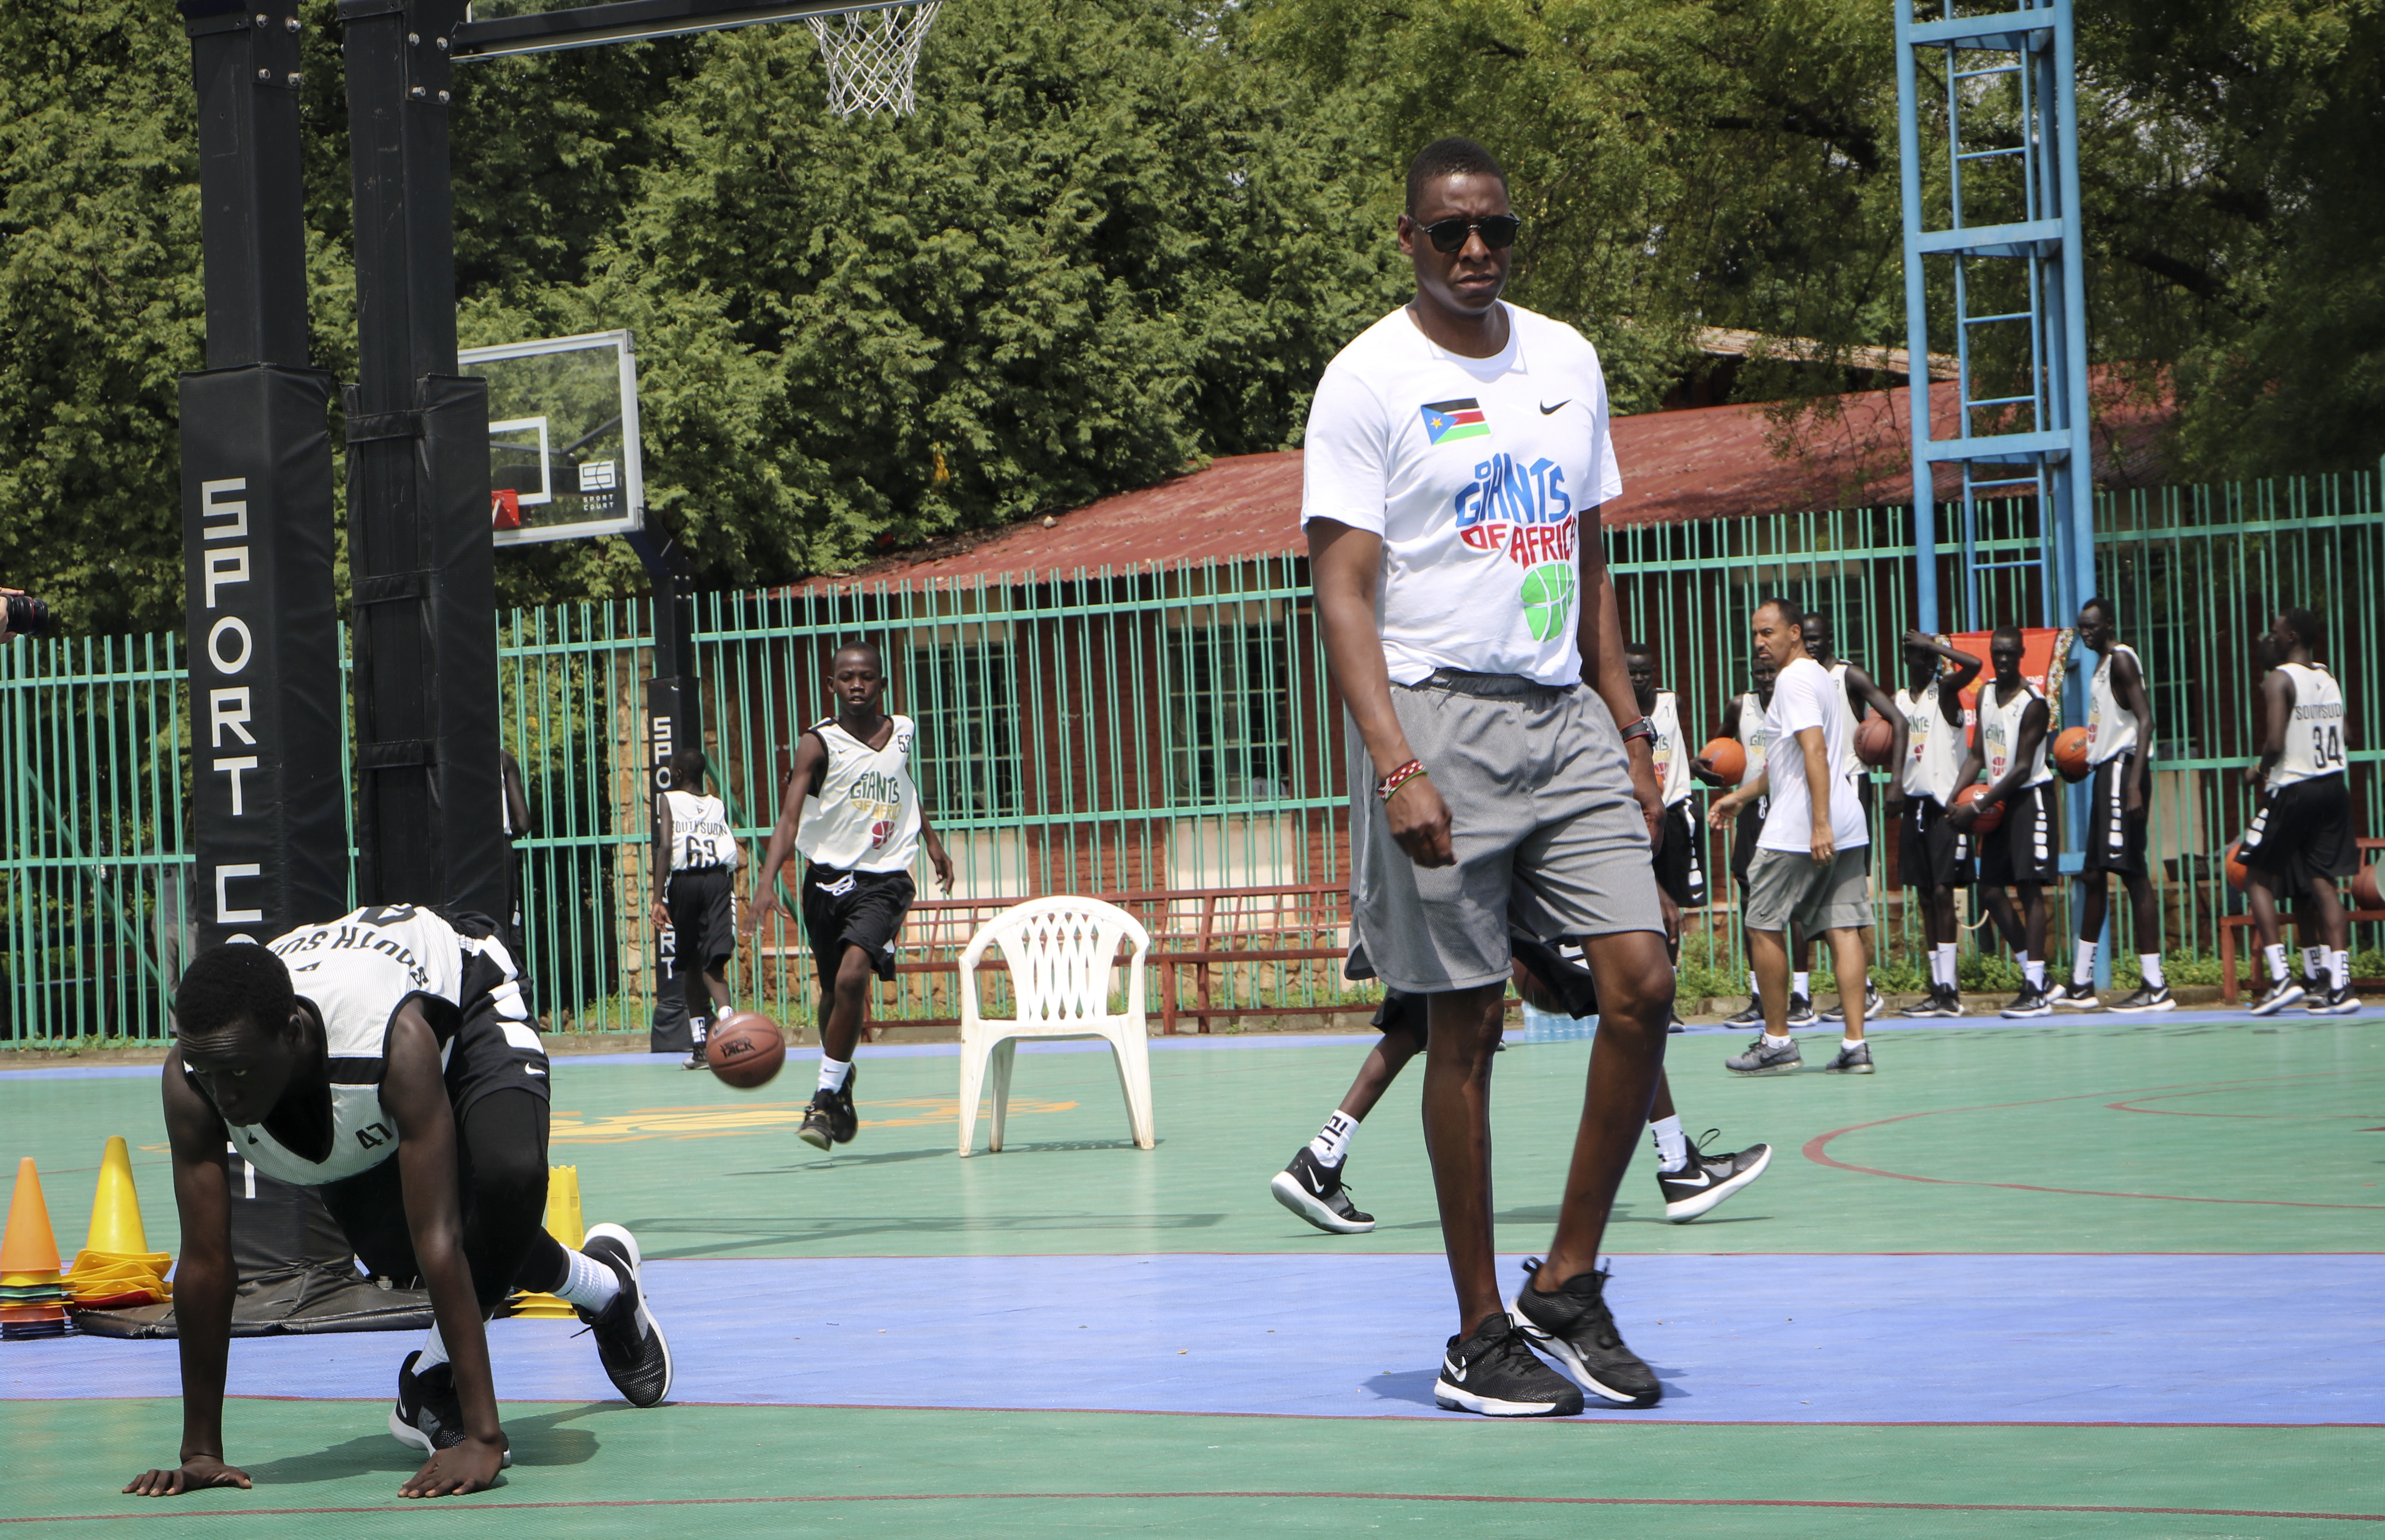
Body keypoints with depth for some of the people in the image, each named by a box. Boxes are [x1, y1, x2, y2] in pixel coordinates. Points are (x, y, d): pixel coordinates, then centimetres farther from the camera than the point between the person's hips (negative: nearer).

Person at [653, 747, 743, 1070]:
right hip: (719, 880, 2)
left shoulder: (668, 801, 6)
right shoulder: (719, 807, 15)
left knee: (691, 966, 12)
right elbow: (739, 857, 7)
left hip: (684, 882, -2)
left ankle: (700, 1046, 15)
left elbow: (665, 847, -8)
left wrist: (659, 897, -10)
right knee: (713, 965, -7)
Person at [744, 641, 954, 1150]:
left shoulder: (901, 733, 5)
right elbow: (790, 816, -20)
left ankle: (826, 1098, -14)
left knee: (852, 978, -21)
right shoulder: (819, 744, -8)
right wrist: (767, 882, -32)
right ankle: (840, 1083, 40)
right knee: (833, 991, 14)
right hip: (828, 877, 0)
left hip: (885, 879, 0)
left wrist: (932, 840, 33)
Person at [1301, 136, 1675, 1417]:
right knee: (1466, 1024, -2)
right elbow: (1343, 591, -11)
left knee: (1642, 981, -6)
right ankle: (1481, 1334, 6)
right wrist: (1397, 765, -21)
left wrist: (1628, 731, 14)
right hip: (1438, 715, -5)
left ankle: (1568, 1284, 8)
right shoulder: (1370, 380, -5)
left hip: (1564, 716, 5)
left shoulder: (1566, 362, 13)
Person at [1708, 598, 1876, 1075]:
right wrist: (1742, 797, 36)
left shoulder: (1793, 679, -10)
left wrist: (1819, 825, -26)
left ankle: (1776, 1042, 5)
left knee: (1764, 927, 2)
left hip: (1798, 832, -9)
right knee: (1842, 929, 2)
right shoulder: (1819, 677, 22)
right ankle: (1855, 1045, -4)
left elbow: (1815, 752, -21)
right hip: (1847, 829, 9)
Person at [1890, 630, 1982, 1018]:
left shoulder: (1945, 690, -6)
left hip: (1944, 803, -7)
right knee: (1926, 896, 6)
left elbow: (1973, 665, -25)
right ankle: (1939, 988, 9)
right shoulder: (1899, 699, 12)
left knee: (1942, 891, -11)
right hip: (1915, 803, 7)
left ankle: (1949, 989, -13)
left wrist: (1934, 645, -17)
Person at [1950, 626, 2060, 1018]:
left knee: (2030, 888, -10)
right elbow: (1979, 754, 12)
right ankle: (2032, 972, 17)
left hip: (2031, 796, -8)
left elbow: (2022, 769, -19)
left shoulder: (2033, 704, -16)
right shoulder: (1985, 696, 9)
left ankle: (2036, 990, -10)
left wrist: (1978, 807, -21)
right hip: (2000, 799, 8)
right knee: (1991, 889, 6)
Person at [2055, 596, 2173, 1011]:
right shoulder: (2103, 664, 19)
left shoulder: (2121, 659, -10)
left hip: (2124, 769, -11)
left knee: (2133, 873, -12)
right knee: (2093, 874, 14)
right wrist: (2086, 759, 23)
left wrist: (2135, 785, -28)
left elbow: (2145, 720, -20)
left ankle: (2156, 988, -13)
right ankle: (2080, 985, 21)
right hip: (2106, 772, 11)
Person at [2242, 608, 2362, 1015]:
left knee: (2259, 878, 6)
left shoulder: (2280, 680, -12)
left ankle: (2280, 978, -5)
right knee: (2323, 883, 7)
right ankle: (2340, 985, -2)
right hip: (2333, 786, 6)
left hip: (2293, 790, -6)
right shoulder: (2329, 679, 10)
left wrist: (2258, 771, -2)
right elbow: (2345, 734, 17)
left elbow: (2275, 744, -21)